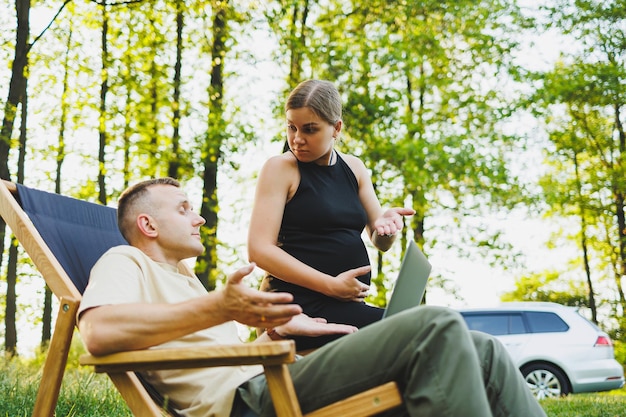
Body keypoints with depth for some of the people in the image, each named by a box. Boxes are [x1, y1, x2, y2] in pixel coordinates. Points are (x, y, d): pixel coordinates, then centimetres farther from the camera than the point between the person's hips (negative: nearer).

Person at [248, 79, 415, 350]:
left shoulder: (353, 168, 15)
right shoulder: (280, 168, -3)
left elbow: (381, 243, 15)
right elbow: (259, 250, -12)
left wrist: (386, 224, -10)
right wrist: (332, 285, -17)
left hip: (348, 305, 7)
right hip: (298, 304, -6)